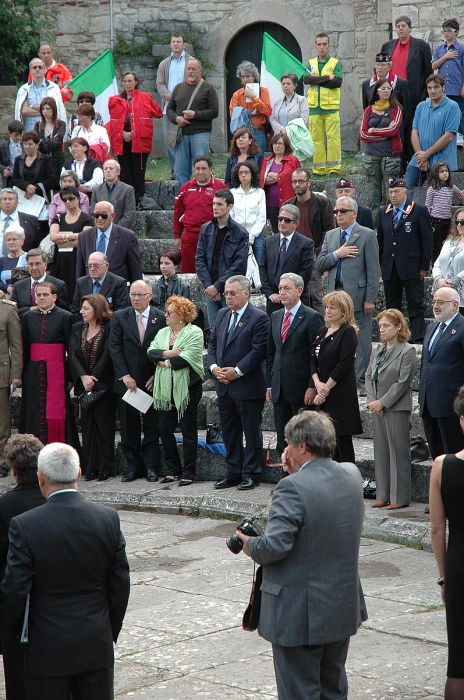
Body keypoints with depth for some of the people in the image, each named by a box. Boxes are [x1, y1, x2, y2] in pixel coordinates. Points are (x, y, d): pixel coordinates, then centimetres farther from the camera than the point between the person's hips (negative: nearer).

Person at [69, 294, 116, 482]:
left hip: (104, 385, -5)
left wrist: (93, 379, -14)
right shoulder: (77, 329, 9)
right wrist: (83, 377, -14)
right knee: (87, 425, 4)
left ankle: (104, 467, 3)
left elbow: (106, 356, -12)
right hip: (84, 385, 5)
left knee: (104, 425, -2)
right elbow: (73, 355, 0)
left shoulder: (109, 329, -6)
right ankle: (90, 468, 8)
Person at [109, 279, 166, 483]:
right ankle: (133, 467, 12)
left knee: (152, 427, 3)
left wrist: (156, 376, -7)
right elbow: (114, 348, 0)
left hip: (152, 382, -1)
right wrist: (124, 376, -9)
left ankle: (151, 467, 10)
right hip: (127, 381, 1)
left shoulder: (161, 318, 1)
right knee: (129, 427, 5)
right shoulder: (120, 317, 4)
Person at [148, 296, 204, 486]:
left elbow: (186, 358, -17)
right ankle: (172, 469, 18)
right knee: (165, 430, 7)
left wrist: (165, 363, -7)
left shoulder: (194, 333, -5)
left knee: (188, 431, -1)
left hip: (186, 388, -6)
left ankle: (188, 473, 4)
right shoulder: (162, 333, 16)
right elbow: (151, 353, 2)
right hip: (165, 388, 6)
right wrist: (168, 353, -14)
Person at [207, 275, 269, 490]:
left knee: (251, 432, 3)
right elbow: (212, 343, 14)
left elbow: (259, 351, -16)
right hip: (224, 386, 7)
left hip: (248, 386, -7)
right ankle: (233, 472, 21)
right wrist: (214, 366, -3)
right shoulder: (222, 315, 12)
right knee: (229, 432, 13)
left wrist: (237, 371, -18)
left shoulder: (259, 318, -11)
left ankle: (251, 474, 11)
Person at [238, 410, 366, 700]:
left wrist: (250, 545, -7)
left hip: (300, 614, -7)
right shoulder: (352, 475, 0)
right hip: (344, 608, 8)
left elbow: (275, 545, -28)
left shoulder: (293, 488, -24)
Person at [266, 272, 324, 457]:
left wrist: (312, 387, -15)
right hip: (279, 388, 6)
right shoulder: (275, 317, 13)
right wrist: (269, 384, 11)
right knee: (282, 441, 9)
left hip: (301, 386, -6)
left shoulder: (312, 317, -7)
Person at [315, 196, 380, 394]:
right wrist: (336, 255, -10)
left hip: (358, 296, -5)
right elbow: (319, 265, 8)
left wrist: (370, 299, -12)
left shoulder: (367, 235, -3)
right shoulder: (330, 236, 14)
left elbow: (373, 270, -7)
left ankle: (362, 382, 4)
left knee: (362, 341, -1)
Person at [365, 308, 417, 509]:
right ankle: (383, 495, 17)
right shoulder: (376, 350, 11)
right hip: (377, 408, 7)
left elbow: (402, 382, -13)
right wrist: (372, 401, -4)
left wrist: (382, 402, -14)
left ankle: (400, 497, 3)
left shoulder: (407, 351, -9)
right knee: (380, 451, 10)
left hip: (397, 408, -7)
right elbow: (368, 376, 10)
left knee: (398, 452, -3)